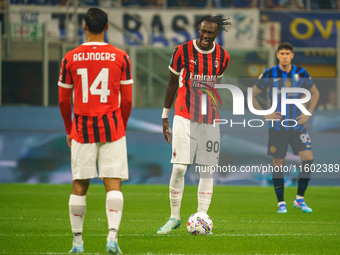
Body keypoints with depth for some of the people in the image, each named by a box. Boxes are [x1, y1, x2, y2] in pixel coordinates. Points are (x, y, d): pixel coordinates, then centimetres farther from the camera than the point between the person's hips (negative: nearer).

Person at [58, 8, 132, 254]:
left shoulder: (70, 58, 0)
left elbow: (64, 100, 5)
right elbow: (127, 100, 2)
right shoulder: (121, 57, -1)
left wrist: (69, 130, 18)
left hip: (82, 129, 1)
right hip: (112, 127, -1)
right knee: (113, 184, -2)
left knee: (79, 186, 8)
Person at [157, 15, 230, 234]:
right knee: (179, 168, -8)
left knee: (207, 170, 0)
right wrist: (165, 117, 8)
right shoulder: (182, 51, -4)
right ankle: (175, 217, 5)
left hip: (211, 120, 3)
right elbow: (172, 84, 6)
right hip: (184, 118, -3)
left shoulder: (223, 57, 4)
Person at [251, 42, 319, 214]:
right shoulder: (269, 75, -5)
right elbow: (252, 95, 4)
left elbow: (315, 93, 16)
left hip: (297, 125, 2)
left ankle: (300, 199, 5)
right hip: (277, 127, -2)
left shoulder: (301, 74, 1)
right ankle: (281, 203, 11)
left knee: (308, 159, -9)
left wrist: (307, 114, 5)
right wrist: (264, 114, -5)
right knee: (278, 164, 0)